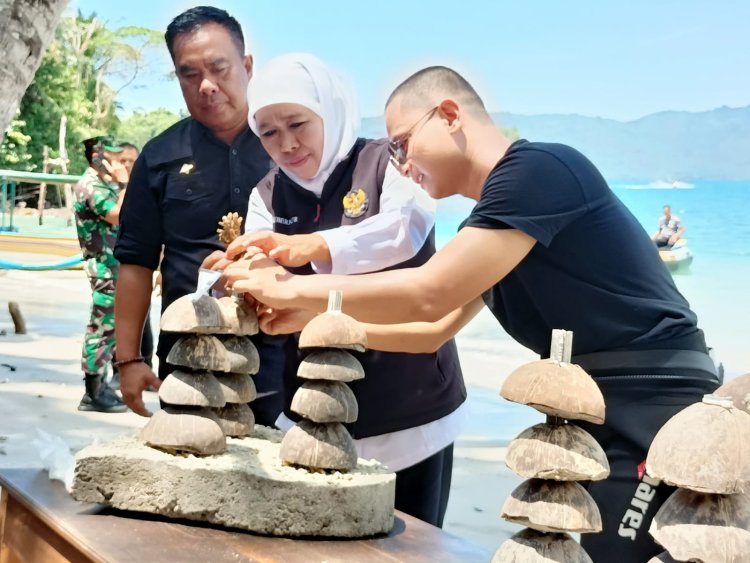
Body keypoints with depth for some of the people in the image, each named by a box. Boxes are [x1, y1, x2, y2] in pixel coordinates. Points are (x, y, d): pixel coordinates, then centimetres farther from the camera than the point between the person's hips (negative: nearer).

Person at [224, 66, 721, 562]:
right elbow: (435, 328, 19)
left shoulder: (539, 168, -17)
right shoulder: (494, 219, 14)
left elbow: (428, 295, -22)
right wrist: (315, 319, 10)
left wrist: (291, 291, -12)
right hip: (608, 420, 10)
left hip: (656, 417, -9)